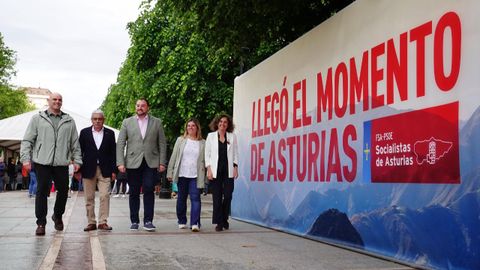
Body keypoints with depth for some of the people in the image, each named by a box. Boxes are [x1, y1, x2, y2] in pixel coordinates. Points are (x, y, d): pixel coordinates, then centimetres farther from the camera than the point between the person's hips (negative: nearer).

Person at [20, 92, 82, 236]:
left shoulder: (69, 121, 14)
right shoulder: (37, 119, 8)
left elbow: (75, 143, 14)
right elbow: (27, 141, 6)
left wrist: (77, 160, 8)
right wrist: (26, 158, -4)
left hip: (62, 163, 2)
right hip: (42, 163, -2)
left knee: (63, 191, 6)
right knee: (42, 192, -4)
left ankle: (58, 216, 30)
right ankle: (41, 223, 4)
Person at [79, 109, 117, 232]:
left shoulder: (110, 133, 7)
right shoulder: (84, 132, 6)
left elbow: (113, 153, 7)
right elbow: (79, 151, 6)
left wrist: (113, 170, 2)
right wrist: (78, 169, 0)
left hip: (104, 170, 0)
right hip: (88, 170, 0)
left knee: (105, 196, -6)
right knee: (89, 198, 4)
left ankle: (102, 222, 0)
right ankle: (91, 222, 12)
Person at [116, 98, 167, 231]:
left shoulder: (157, 122, 9)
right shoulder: (127, 122, 9)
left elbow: (162, 143, 8)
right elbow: (120, 144, 5)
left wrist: (162, 162, 0)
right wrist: (120, 163, -5)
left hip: (151, 163, -1)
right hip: (133, 163, 1)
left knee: (149, 190, -9)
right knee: (134, 193, 5)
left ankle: (148, 221, -2)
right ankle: (134, 221, 14)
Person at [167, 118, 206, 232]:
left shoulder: (202, 143, 6)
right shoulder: (180, 140, 8)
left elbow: (204, 160, 4)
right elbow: (174, 156, 8)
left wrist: (203, 175, -3)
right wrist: (170, 172, 3)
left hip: (195, 176, -2)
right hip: (182, 174, 2)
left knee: (195, 198, -9)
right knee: (181, 198, 9)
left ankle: (195, 223, -11)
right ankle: (182, 221, 22)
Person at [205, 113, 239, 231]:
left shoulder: (232, 136, 11)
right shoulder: (211, 136, 8)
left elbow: (235, 153, 11)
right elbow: (207, 154, 6)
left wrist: (235, 167, 2)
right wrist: (209, 169, -3)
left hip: (228, 170, 1)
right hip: (216, 170, -1)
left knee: (228, 195, -3)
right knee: (217, 196, -3)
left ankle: (224, 219, 17)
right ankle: (219, 222, 3)